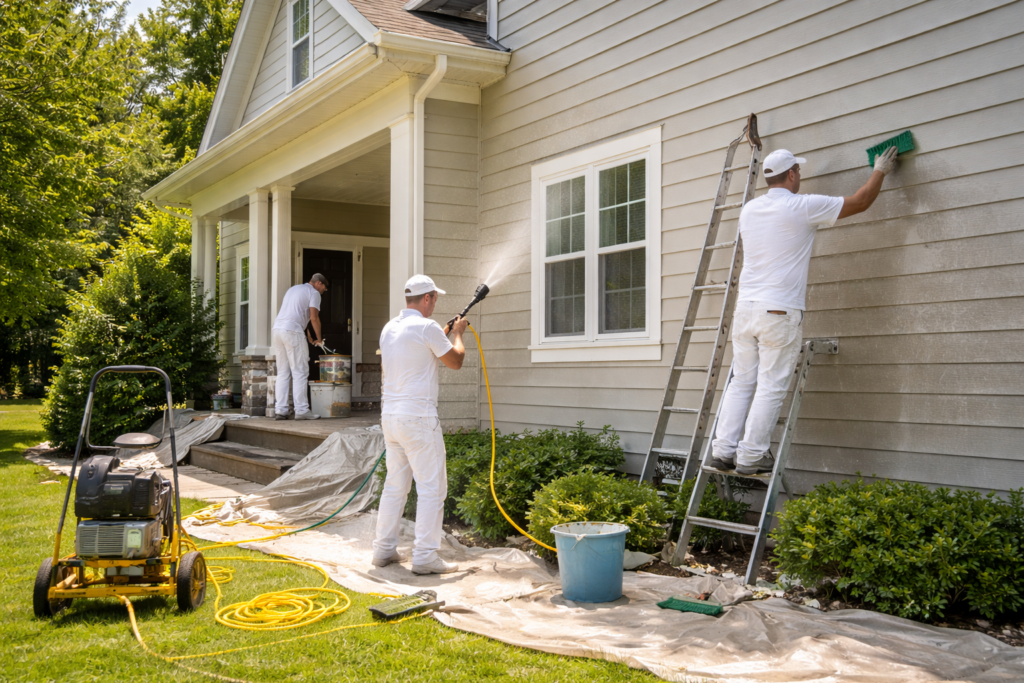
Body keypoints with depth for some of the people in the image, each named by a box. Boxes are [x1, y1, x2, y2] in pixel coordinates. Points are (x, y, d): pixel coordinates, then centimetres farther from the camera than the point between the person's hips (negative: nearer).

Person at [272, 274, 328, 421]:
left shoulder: (292, 289, 26)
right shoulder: (314, 293, 2)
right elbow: (314, 317, -9)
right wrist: (319, 338, 3)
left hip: (277, 328, 8)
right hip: (293, 331, -8)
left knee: (283, 373, 10)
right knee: (300, 372, -3)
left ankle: (280, 410, 6)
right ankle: (301, 410, -5)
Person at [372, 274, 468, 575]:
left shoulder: (389, 328, 12)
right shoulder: (427, 327, -12)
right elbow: (456, 361, -1)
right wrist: (457, 333, 16)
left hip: (390, 415, 8)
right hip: (418, 418, -8)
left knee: (394, 485, 15)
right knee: (431, 487, -2)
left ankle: (384, 549, 20)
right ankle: (425, 556, -2)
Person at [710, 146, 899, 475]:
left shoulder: (749, 210, 11)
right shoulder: (803, 207, -6)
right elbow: (860, 202, 3)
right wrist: (881, 170, 19)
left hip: (745, 308, 6)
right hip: (779, 312, -6)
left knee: (741, 383, 10)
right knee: (770, 388, -1)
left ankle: (723, 450, 8)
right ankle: (751, 456, 0)